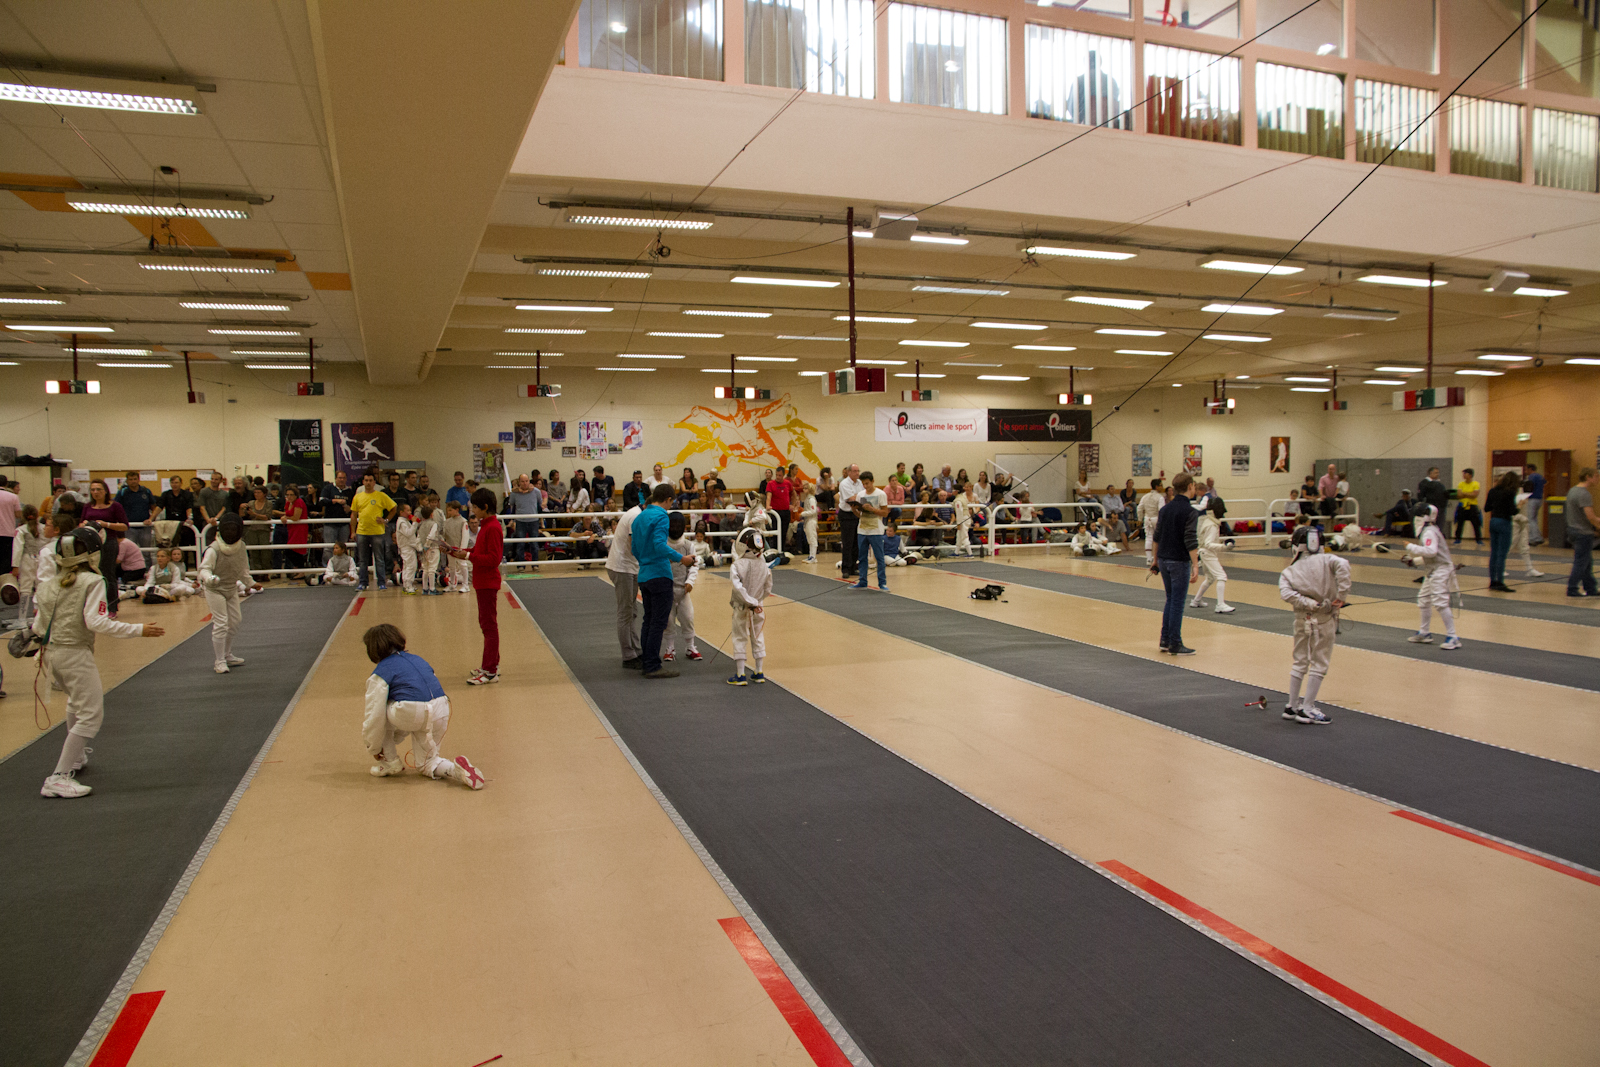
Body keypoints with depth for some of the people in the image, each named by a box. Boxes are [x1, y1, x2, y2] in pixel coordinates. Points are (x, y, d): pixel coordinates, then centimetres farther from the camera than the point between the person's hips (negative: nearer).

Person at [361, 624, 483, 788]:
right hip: (442, 714, 7)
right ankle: (456, 769, -6)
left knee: (368, 711, 21)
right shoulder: (417, 659, 26)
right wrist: (396, 738, 40)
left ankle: (391, 762, 21)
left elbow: (374, 715, 3)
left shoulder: (380, 673, 6)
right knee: (426, 765, 25)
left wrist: (373, 748, 20)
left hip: (412, 715, -7)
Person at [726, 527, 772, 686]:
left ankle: (740, 676, 6)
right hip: (757, 609, 4)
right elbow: (768, 588, 3)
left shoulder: (737, 566, -18)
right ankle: (759, 673, 21)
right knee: (758, 639, 15)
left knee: (740, 640, 6)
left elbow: (738, 588, -27)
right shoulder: (763, 564, -4)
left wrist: (751, 603, -20)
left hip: (741, 608, -4)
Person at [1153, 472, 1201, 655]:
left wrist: (1156, 560, 20)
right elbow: (1191, 541, -19)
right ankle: (1175, 645, 6)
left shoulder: (1164, 509, 8)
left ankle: (1165, 640, 18)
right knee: (1177, 603, 1)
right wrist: (1195, 566, -20)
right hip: (1179, 562, -6)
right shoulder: (1190, 511, -12)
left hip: (1163, 560, 6)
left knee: (1171, 600, 17)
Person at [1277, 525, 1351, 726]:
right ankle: (1307, 709, 5)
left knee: (1300, 663, 17)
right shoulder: (1326, 560, -5)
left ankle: (1292, 706, 23)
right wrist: (1341, 596, -23)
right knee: (1319, 665, 5)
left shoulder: (1289, 571, 3)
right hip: (1325, 620, -3)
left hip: (1302, 620, 3)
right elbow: (1343, 565, -26)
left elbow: (1286, 594, -15)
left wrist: (1312, 604, -18)